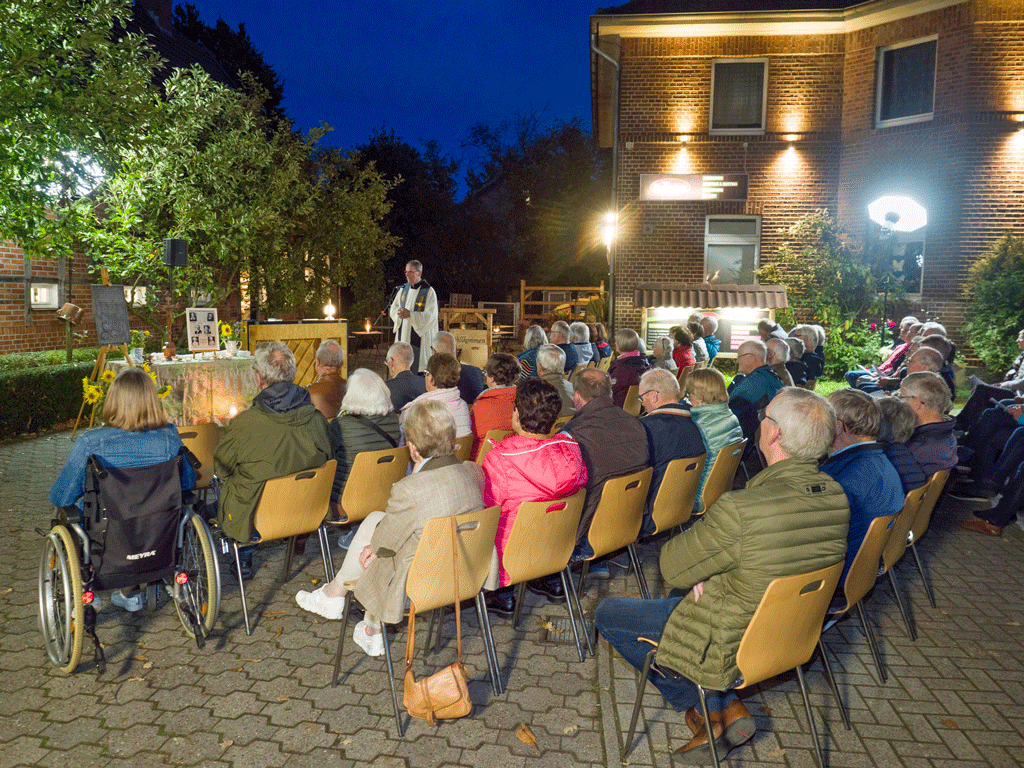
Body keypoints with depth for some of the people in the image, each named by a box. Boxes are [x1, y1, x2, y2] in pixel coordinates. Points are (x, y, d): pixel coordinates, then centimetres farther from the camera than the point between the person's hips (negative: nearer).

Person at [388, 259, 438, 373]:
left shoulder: (429, 291, -8)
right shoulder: (403, 289, 11)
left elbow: (430, 315, -15)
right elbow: (393, 308, 14)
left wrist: (410, 315, -24)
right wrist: (399, 313, -10)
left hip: (419, 337, -6)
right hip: (403, 334, 6)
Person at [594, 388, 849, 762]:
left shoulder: (739, 510, -35)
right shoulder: (836, 496, -11)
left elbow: (672, 568, -19)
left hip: (734, 647, -7)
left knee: (607, 613, 12)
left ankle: (704, 708, 17)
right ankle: (727, 705, 20)